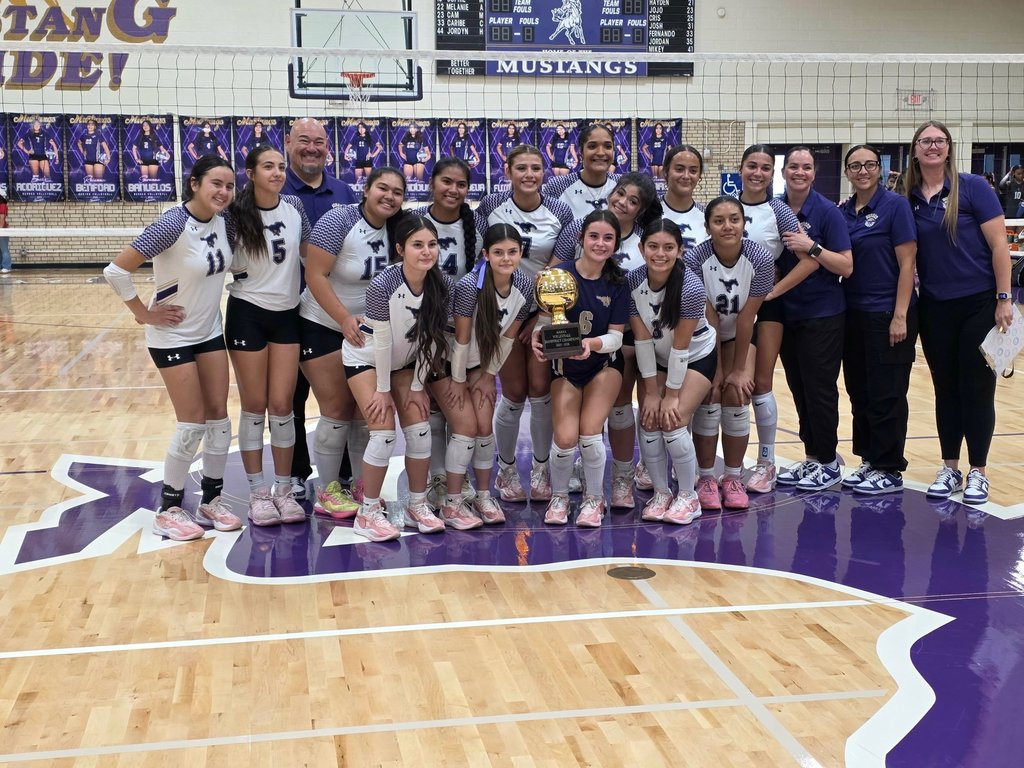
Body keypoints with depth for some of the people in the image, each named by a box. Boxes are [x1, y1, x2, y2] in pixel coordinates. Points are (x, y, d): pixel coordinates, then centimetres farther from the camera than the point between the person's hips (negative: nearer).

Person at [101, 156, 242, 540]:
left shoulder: (222, 221, -4)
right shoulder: (173, 225, -24)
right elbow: (116, 271, -23)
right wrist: (144, 314, -16)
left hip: (211, 333, 7)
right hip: (173, 337, -6)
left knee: (219, 418, 8)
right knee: (193, 425, -4)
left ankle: (211, 501, 22)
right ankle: (168, 510, 11)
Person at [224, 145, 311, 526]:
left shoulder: (295, 206, 1)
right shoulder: (235, 214, -9)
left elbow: (308, 252, 13)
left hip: (287, 315, 3)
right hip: (247, 314, -3)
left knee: (282, 406, 4)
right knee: (254, 406, 4)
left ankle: (284, 491, 14)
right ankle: (258, 493, 14)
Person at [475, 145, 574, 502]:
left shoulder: (560, 213, -7)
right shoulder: (491, 205, -6)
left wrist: (544, 315, -8)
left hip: (545, 309, 0)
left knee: (540, 390, -5)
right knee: (515, 394, -1)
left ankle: (541, 469, 13)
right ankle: (506, 469, 19)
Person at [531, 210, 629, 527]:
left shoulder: (618, 283, -9)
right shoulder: (559, 274, -14)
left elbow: (615, 337, -11)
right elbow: (545, 321, -9)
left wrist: (591, 344, -31)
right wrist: (537, 338, -32)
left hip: (603, 366, 1)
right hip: (565, 366, 0)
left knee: (589, 432, -17)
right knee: (565, 438, -16)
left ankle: (594, 498, 12)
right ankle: (559, 496, 16)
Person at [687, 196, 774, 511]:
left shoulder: (760, 259, -25)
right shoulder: (694, 259, -28)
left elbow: (746, 317, -19)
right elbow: (708, 319, -22)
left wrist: (739, 369, -13)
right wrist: (716, 369, -16)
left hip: (740, 336, 1)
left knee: (737, 397, -11)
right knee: (708, 398, -12)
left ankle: (734, 478, 4)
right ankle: (706, 478, 3)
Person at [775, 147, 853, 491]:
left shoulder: (827, 211, -9)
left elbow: (846, 266, -13)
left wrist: (812, 247, -24)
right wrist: (772, 287, 0)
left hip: (822, 316, -5)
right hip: (786, 313, 5)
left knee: (819, 389, -1)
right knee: (799, 389, 11)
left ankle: (828, 462, 11)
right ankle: (811, 457, 22)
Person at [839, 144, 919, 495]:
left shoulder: (895, 205, -8)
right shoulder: (843, 211, 8)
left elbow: (907, 263, -12)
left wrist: (900, 316, -16)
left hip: (888, 314, -6)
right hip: (853, 314, 6)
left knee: (886, 395, -1)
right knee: (859, 392, 12)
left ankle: (890, 470, 9)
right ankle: (869, 461, 24)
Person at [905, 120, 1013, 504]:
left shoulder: (972, 187, -8)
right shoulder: (909, 198, 4)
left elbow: (999, 245, -9)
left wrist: (1003, 299, -12)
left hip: (978, 304, -3)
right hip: (935, 308, 4)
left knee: (977, 388, 2)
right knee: (945, 389, 10)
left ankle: (977, 472, 12)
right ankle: (950, 468, 20)